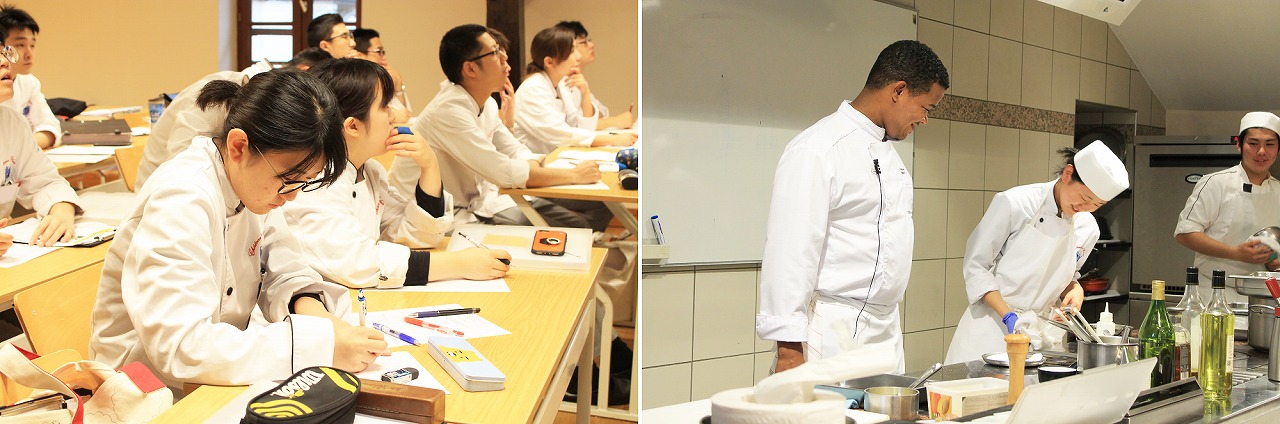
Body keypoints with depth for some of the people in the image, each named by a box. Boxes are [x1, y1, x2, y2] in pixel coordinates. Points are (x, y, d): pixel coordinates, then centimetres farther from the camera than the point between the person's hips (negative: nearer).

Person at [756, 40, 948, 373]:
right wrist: (788, 350, -20)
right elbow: (790, 253, -18)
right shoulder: (819, 150, -14)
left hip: (884, 336, 9)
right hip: (832, 339, -9)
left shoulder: (887, 152, 16)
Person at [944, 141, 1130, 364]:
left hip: (1039, 335, 4)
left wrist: (1075, 290, -5)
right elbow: (975, 265, -11)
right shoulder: (1014, 203, -14)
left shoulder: (1088, 229, 3)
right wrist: (1008, 316, -18)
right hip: (992, 326, -4)